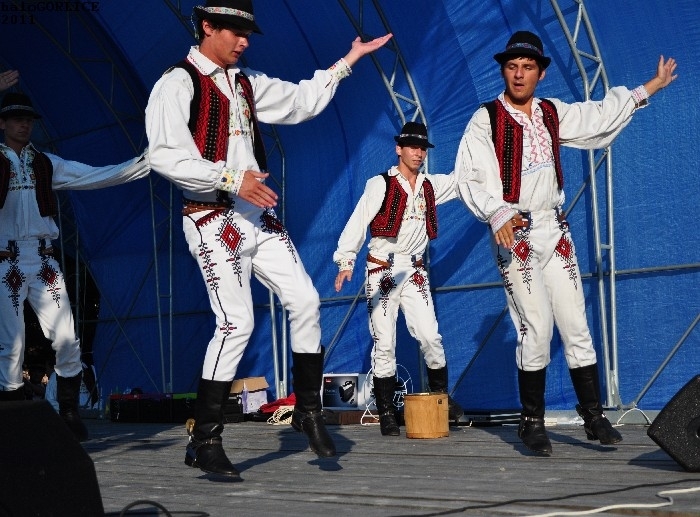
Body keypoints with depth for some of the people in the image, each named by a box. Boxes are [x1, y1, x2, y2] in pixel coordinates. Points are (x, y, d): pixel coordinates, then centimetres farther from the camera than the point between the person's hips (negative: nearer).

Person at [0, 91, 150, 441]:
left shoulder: (46, 164, 14)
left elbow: (95, 176, 10)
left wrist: (146, 162, 3)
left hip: (43, 261, 3)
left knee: (67, 341, -4)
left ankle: (70, 416, 7)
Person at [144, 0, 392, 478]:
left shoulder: (247, 83, 15)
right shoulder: (178, 84, -8)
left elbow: (302, 101, 23)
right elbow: (166, 156, -18)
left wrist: (347, 61, 18)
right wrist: (231, 179, -23)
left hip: (259, 215, 8)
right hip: (214, 220, -7)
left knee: (305, 301, 1)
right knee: (237, 323, -12)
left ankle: (309, 410, 18)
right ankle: (204, 442, -1)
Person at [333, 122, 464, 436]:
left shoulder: (431, 186, 10)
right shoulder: (380, 185, -5)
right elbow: (358, 222, -12)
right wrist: (346, 261, -22)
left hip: (414, 271, 4)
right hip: (382, 271, -4)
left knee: (430, 336, -5)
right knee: (384, 344, -2)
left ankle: (442, 398, 13)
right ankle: (386, 414, 4)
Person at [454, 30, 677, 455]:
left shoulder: (553, 114, 12)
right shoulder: (486, 120, -4)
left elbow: (601, 115, 27)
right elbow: (470, 177, -14)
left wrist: (651, 87, 35)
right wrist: (497, 214, -31)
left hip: (554, 231, 5)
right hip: (514, 234, -5)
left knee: (576, 323, 2)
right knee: (536, 327, -11)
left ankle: (594, 416, 10)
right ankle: (532, 423, 2)